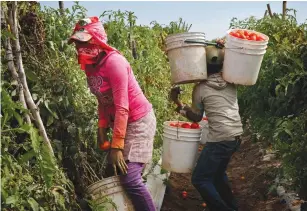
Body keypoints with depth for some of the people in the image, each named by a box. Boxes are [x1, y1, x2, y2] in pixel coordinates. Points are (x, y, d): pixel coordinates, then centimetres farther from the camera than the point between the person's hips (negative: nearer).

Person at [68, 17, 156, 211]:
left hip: (138, 121, -8)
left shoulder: (113, 62, -24)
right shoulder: (90, 66, 1)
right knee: (117, 171, 14)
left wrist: (117, 146, -25)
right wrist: (102, 127, -1)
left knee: (130, 177, -14)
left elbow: (122, 107, -26)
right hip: (119, 120, 9)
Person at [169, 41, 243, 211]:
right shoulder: (230, 80, 5)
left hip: (220, 139, -7)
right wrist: (225, 50, 12)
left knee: (200, 179, 5)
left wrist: (178, 103, 8)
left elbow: (196, 117, 5)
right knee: (218, 172, 27)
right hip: (237, 136, 7)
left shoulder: (200, 88, -4)